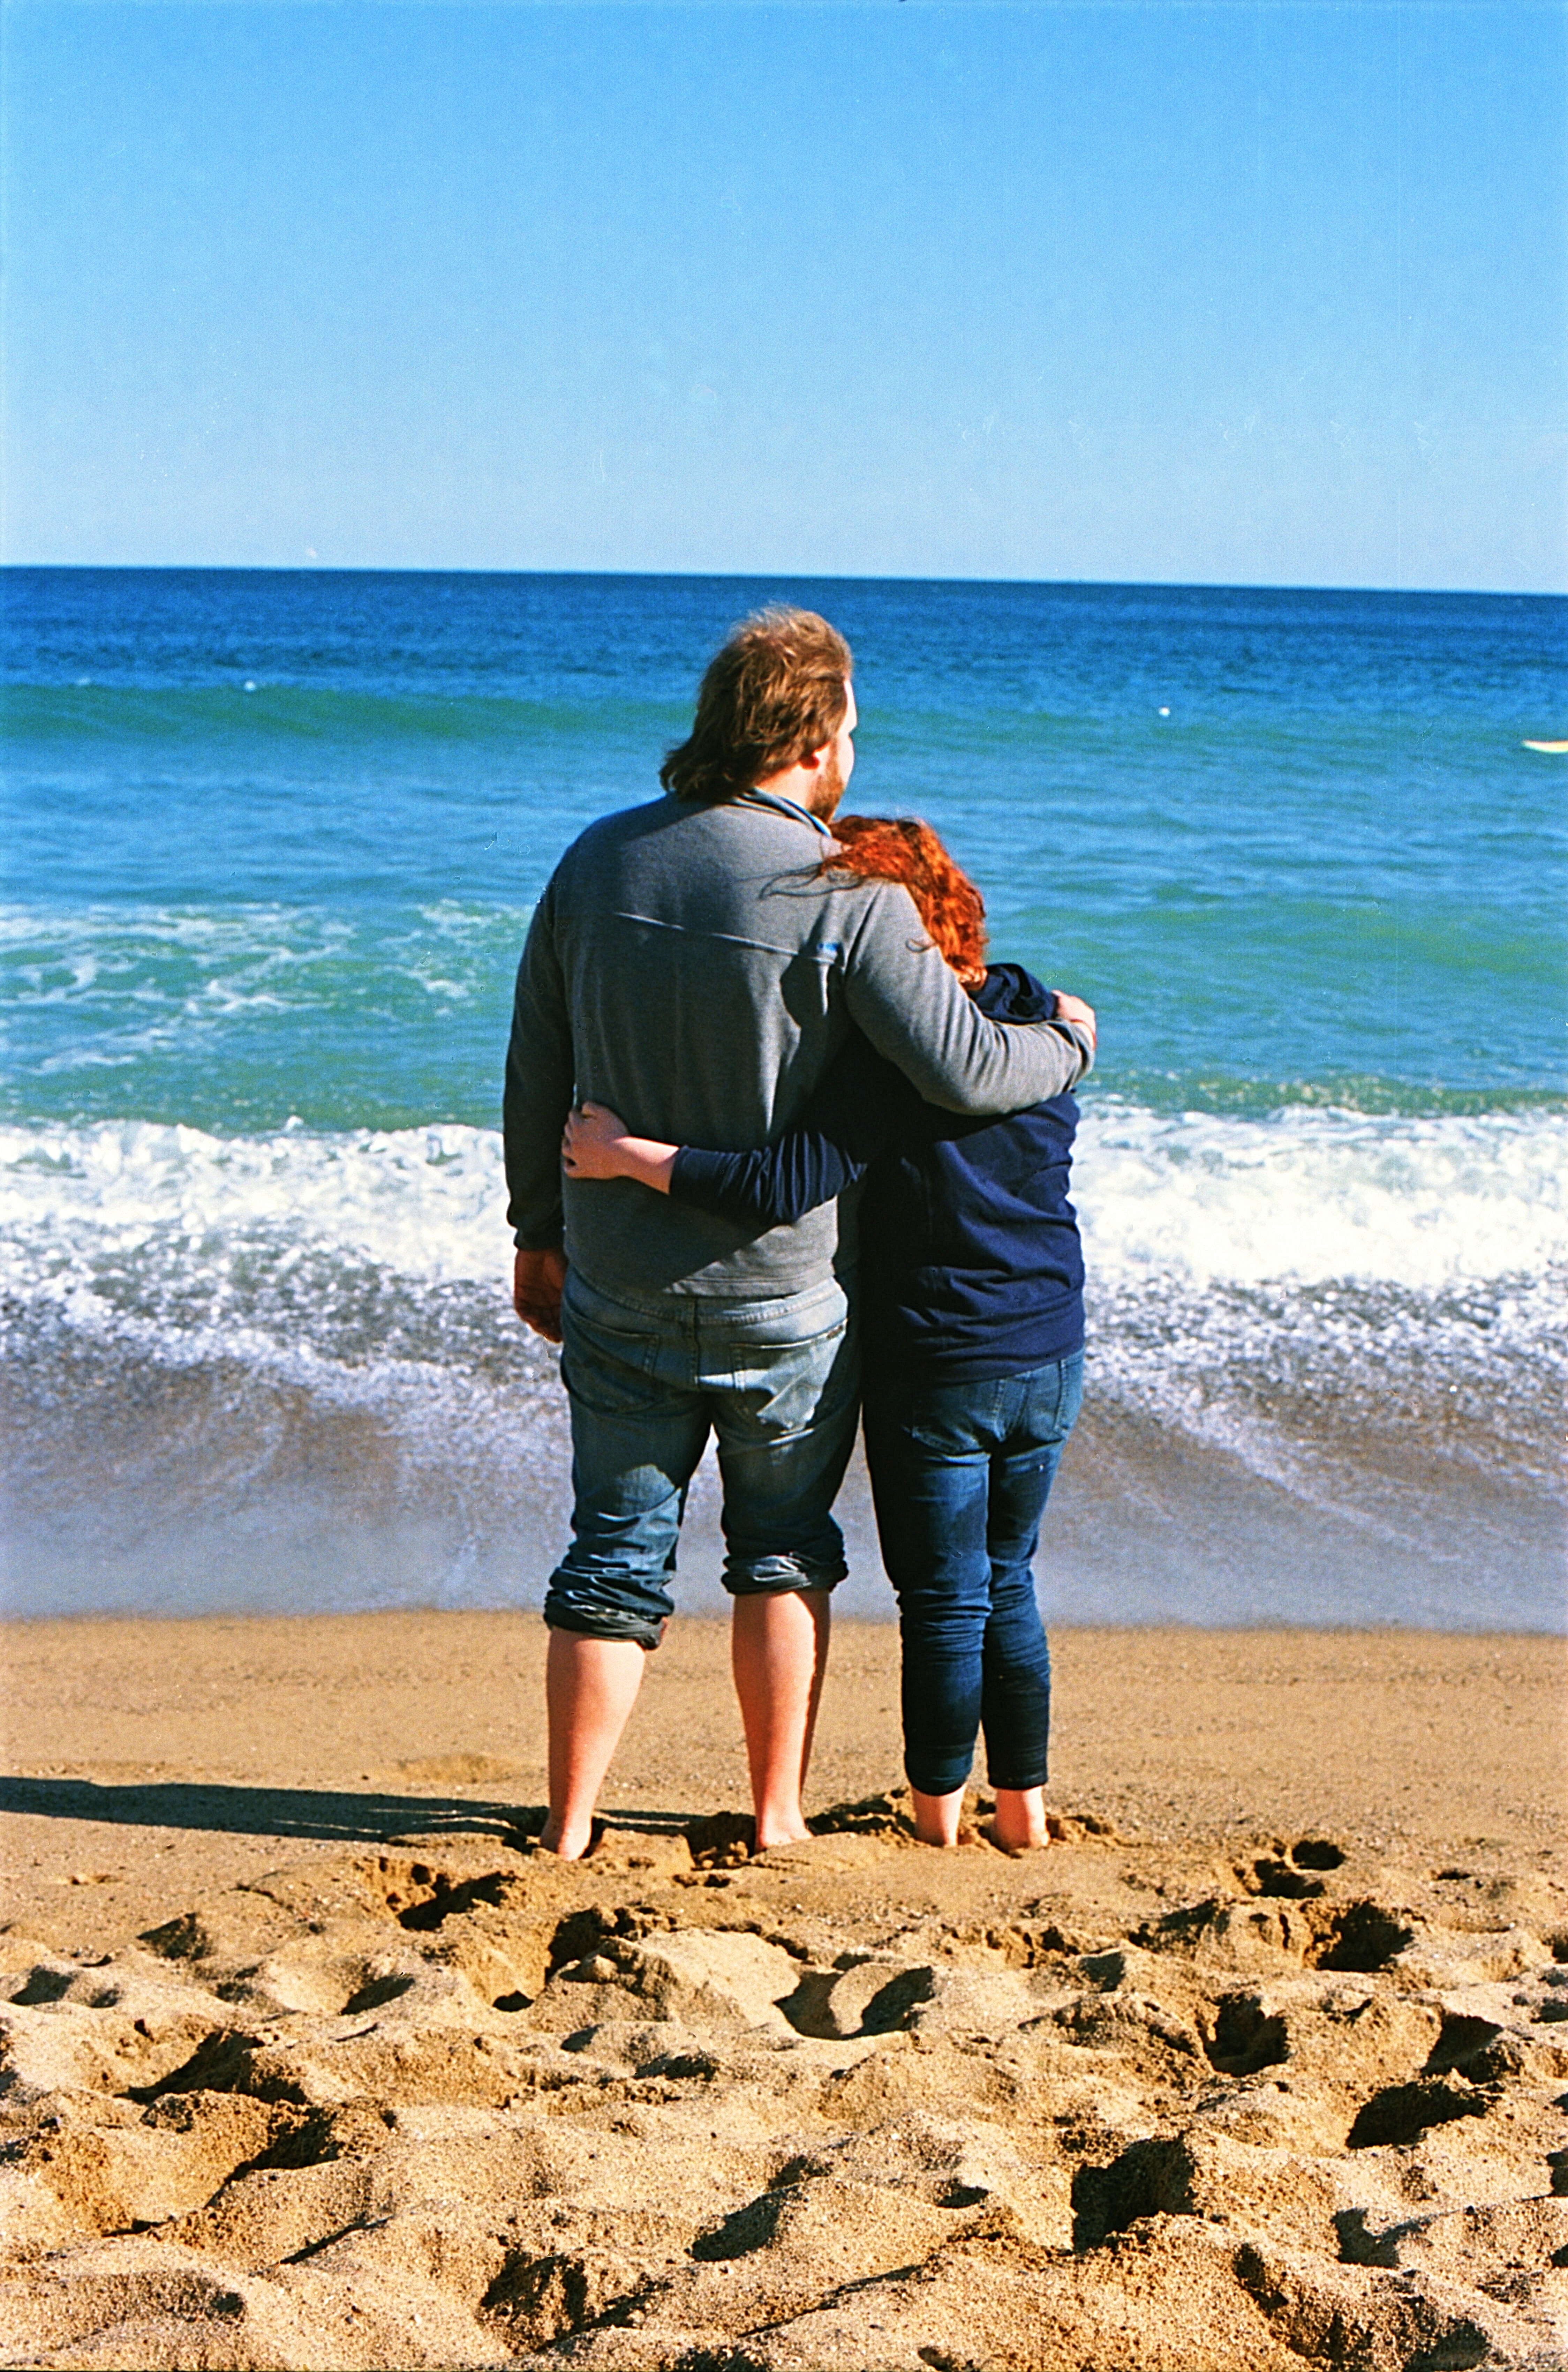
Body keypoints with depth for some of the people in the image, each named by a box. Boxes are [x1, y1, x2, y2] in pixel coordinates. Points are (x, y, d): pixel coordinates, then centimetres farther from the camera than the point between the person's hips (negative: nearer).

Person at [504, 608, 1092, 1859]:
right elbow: (964, 1071, -18)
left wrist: (538, 1229, 17)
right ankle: (778, 1819, 19)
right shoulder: (847, 895, -15)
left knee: (617, 1553, 11)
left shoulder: (600, 859, 1)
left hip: (618, 1287, 3)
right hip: (785, 1294, -3)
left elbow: (536, 1070, 7)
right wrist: (1066, 1043, 3)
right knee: (784, 1548, 14)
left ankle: (570, 1830, 14)